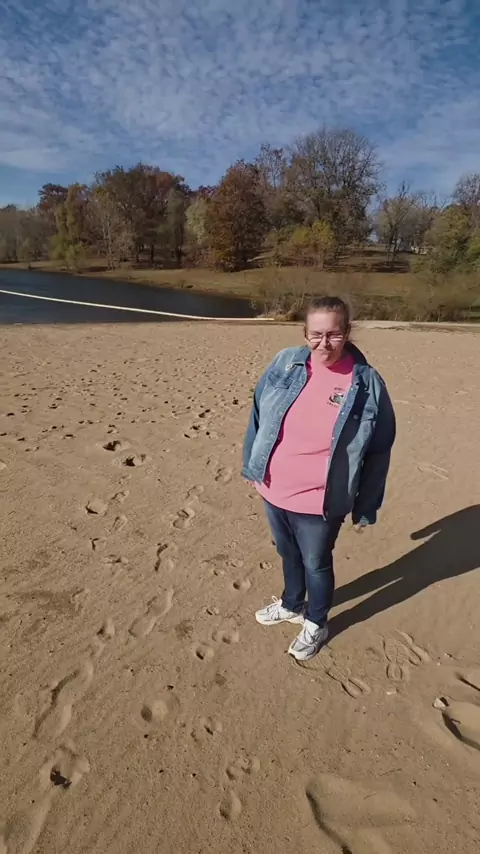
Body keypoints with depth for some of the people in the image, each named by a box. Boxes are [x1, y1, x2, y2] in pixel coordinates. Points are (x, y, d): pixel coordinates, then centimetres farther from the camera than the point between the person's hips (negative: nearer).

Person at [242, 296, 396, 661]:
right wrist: (252, 465, 10)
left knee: (316, 564, 17)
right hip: (274, 491, 4)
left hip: (320, 503, -4)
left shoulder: (367, 384, -15)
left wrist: (366, 506, -4)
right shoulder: (286, 364, -7)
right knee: (289, 555, 26)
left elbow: (379, 451, -7)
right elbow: (259, 417, 5)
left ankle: (316, 624, 44)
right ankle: (292, 605, 53)